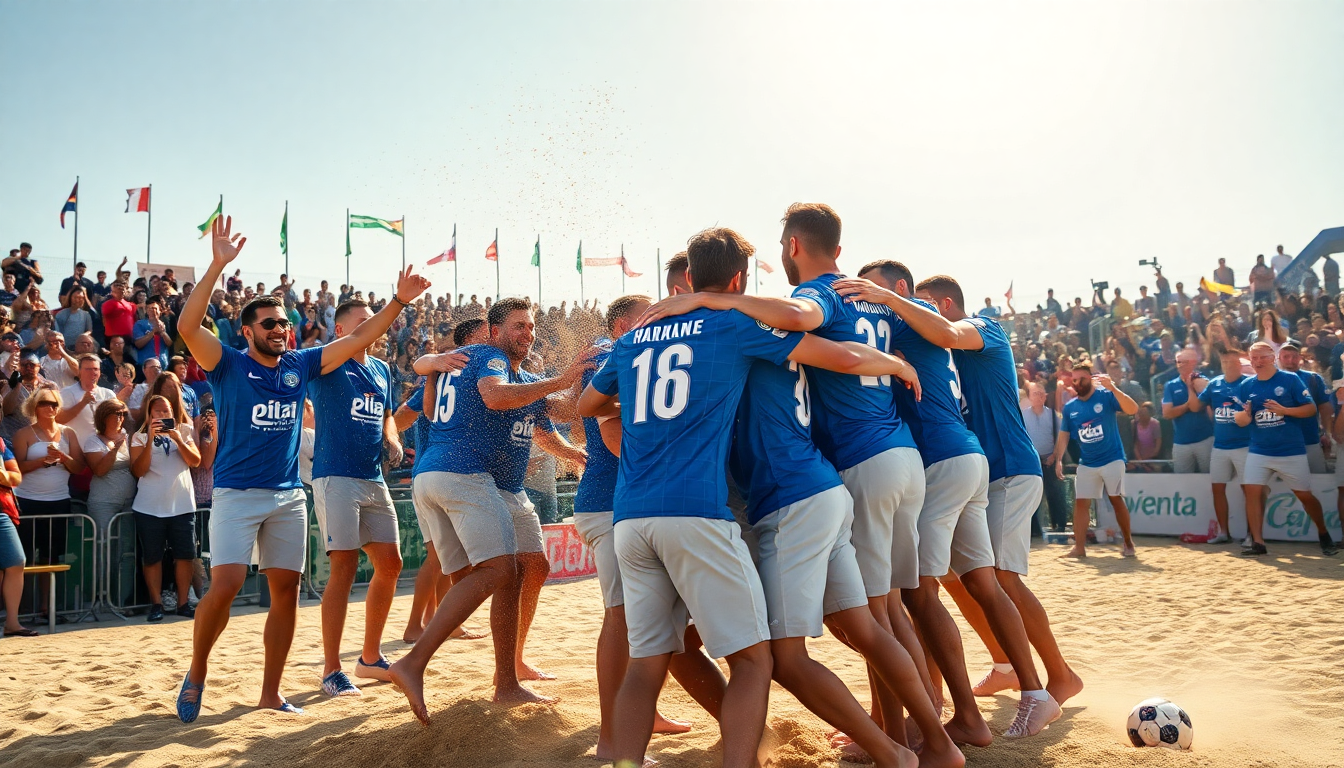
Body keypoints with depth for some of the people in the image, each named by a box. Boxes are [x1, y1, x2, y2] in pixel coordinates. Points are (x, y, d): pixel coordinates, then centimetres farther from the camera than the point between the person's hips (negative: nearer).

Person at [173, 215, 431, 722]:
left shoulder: (300, 365, 8)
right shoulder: (228, 365, -3)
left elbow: (359, 340, 8)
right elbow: (188, 327, -19)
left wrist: (398, 301, -1)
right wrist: (218, 266, -27)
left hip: (289, 495, 5)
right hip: (237, 493, -4)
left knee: (286, 591, 5)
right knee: (225, 585, -15)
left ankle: (270, 694, 16)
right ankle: (196, 672, 11)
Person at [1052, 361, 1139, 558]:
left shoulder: (1106, 396, -8)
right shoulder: (1070, 407, 5)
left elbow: (1133, 410, -21)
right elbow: (1063, 435, 8)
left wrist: (1112, 388, -32)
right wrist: (1059, 460, -4)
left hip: (1112, 459, -4)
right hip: (1086, 463, 4)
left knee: (1116, 499, -1)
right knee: (1080, 502, -1)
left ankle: (1128, 541, 17)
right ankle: (1079, 547, 1)